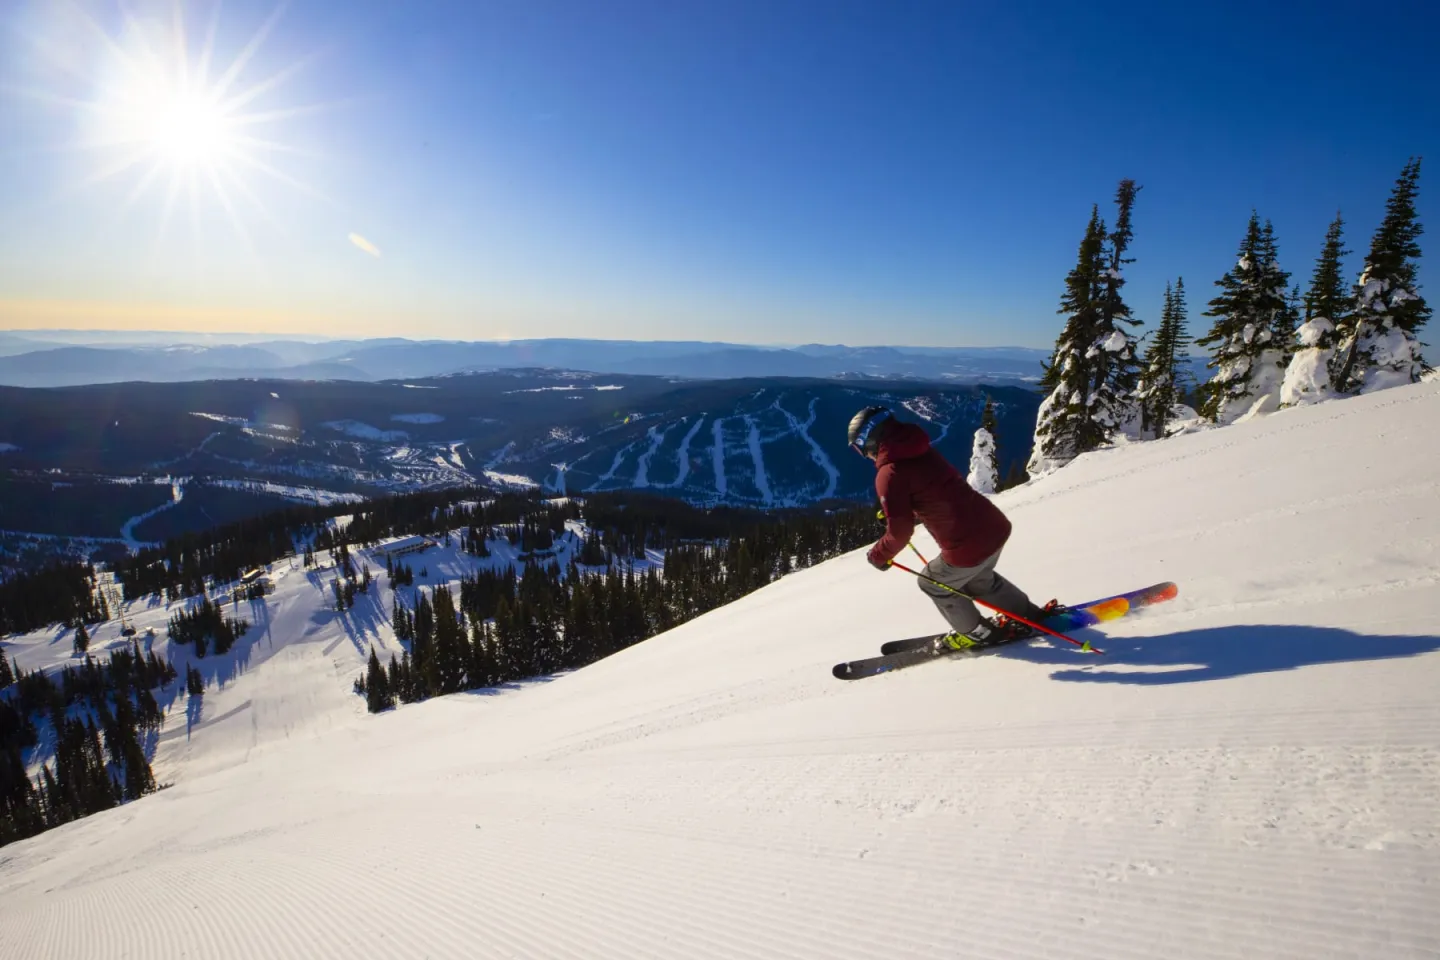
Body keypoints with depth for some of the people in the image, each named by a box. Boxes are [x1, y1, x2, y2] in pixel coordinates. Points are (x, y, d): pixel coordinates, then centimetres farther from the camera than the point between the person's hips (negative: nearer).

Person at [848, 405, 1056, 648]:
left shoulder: (889, 473, -15)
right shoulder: (922, 450, 10)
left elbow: (900, 531, -14)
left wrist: (878, 556, 3)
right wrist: (897, 510, 23)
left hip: (968, 547, -8)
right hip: (996, 526, 8)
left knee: (933, 584, 22)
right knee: (978, 578, 35)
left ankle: (977, 632, 37)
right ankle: (1032, 616, 46)